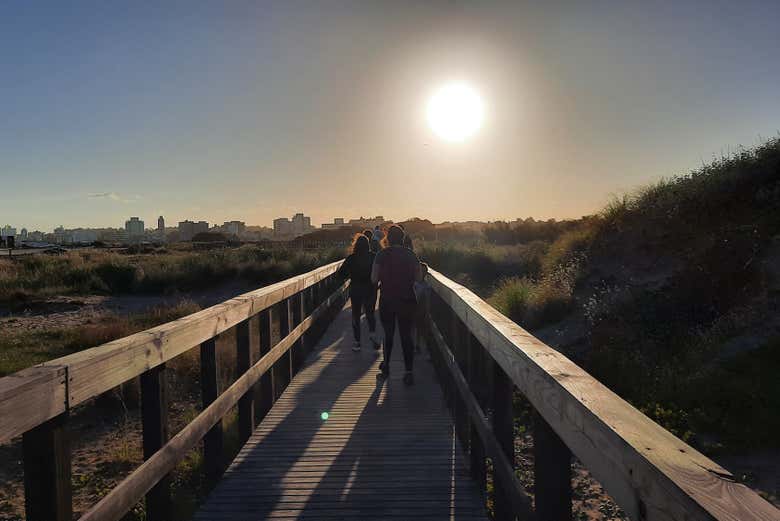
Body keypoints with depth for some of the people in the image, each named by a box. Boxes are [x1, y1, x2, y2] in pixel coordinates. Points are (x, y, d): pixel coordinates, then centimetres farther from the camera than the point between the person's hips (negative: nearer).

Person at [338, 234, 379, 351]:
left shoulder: (351, 258, -10)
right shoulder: (373, 257, -8)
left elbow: (341, 273, -6)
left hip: (356, 290, -1)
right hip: (370, 290, 1)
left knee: (356, 315, 11)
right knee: (370, 313, 17)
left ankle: (357, 342, 11)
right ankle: (372, 332, -8)